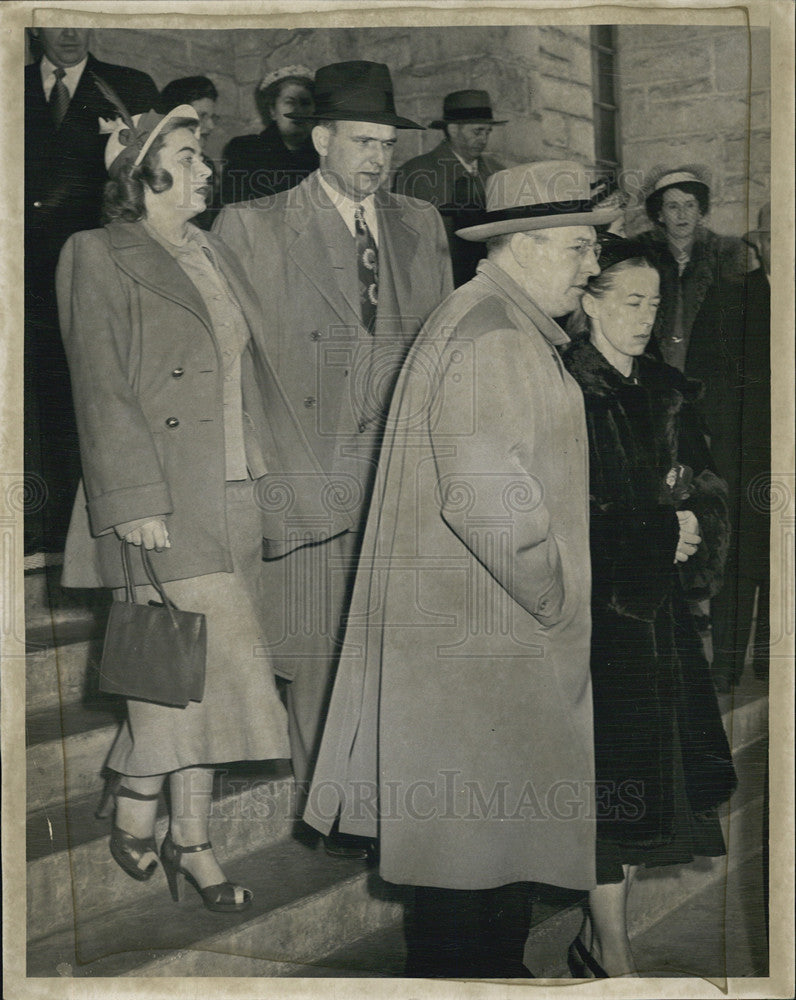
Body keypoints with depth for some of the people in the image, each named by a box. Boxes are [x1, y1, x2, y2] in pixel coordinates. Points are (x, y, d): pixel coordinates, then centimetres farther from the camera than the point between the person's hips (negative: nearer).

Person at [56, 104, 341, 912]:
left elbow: (254, 379, 20)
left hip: (231, 501, 6)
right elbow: (102, 389, -9)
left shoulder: (215, 257, 18)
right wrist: (135, 501, -16)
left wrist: (286, 474, 16)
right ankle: (135, 815, 11)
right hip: (164, 504, -6)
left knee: (201, 676, 9)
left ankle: (188, 840, 19)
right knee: (188, 660, -11)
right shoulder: (96, 258, -3)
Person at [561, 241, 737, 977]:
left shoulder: (667, 393, 13)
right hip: (597, 608, -6)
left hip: (658, 606, 6)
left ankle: (598, 937, 20)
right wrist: (663, 531, -9)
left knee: (656, 773, 7)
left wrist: (690, 530, -9)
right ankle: (612, 958, 8)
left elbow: (707, 496, 12)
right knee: (612, 776, -3)